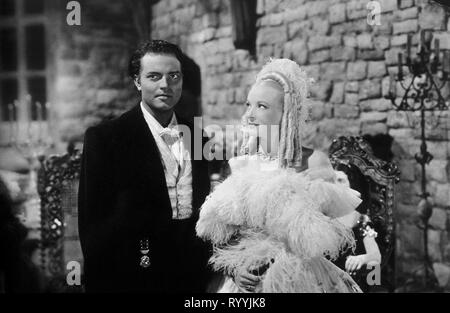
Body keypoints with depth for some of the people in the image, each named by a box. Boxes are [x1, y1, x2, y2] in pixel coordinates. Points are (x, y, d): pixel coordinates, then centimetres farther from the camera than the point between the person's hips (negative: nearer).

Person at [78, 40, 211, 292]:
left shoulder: (196, 136, 6)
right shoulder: (104, 138, -8)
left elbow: (205, 209, 10)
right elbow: (93, 221, -9)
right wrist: (100, 283, -12)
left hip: (194, 277, 4)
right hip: (136, 278, -4)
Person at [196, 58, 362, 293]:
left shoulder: (313, 163, -11)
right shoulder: (241, 165, -2)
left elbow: (330, 243, -11)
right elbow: (216, 237, 4)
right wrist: (233, 268, -11)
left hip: (302, 282, -2)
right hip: (245, 282, 3)